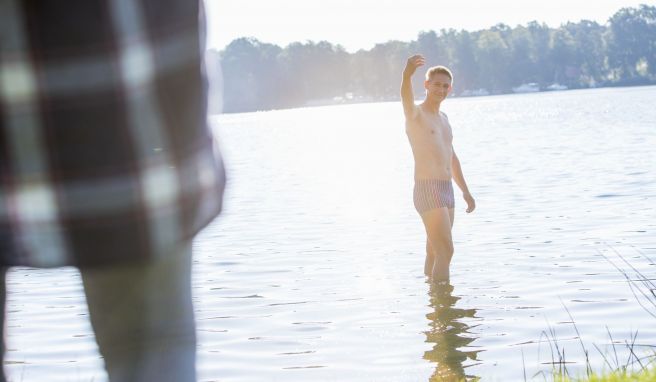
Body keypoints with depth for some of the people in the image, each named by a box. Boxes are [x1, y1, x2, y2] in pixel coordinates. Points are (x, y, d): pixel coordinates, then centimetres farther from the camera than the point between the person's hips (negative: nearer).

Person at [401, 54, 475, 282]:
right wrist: (407, 74, -53)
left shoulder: (443, 118, 19)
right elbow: (406, 96, -31)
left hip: (446, 191, 8)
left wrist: (465, 191, 29)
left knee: (435, 252, 14)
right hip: (428, 191, -8)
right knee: (446, 251, -15)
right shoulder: (415, 114, -6)